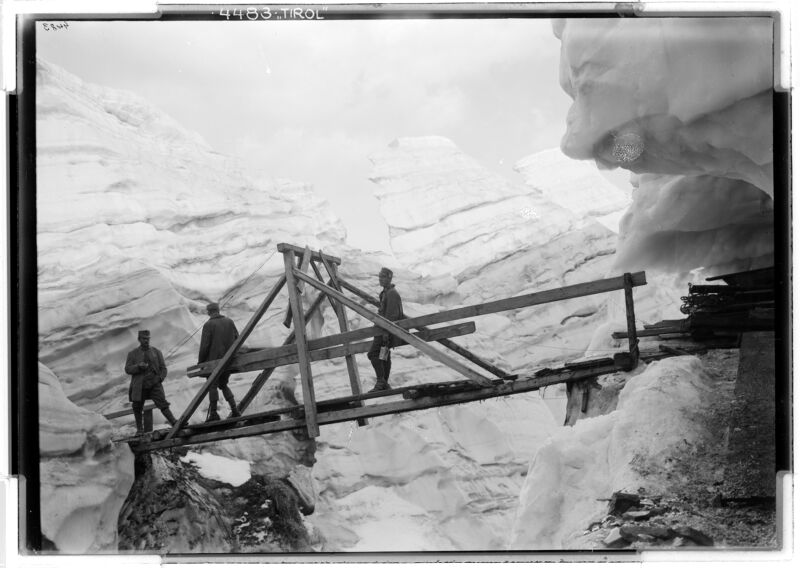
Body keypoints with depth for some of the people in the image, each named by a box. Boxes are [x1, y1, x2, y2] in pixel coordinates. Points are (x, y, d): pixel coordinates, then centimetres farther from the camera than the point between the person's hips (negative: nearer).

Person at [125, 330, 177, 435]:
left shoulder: (156, 352, 14)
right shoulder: (132, 354, 11)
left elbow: (163, 368, 12)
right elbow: (127, 369, 0)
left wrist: (160, 378, -7)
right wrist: (139, 366, -17)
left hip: (154, 385, 0)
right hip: (139, 386, 0)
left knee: (163, 404, -13)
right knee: (137, 408, 4)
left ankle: (174, 422, -22)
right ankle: (140, 429, 19)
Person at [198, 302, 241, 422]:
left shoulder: (208, 325, -9)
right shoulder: (229, 322, 6)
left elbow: (204, 346, -11)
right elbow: (237, 339, 7)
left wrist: (200, 361, -1)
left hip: (214, 359, -5)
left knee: (212, 385, 4)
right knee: (223, 385, 18)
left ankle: (213, 414, 3)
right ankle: (234, 410, 7)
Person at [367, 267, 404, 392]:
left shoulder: (391, 293, -15)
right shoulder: (386, 292, 18)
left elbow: (391, 315, -22)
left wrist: (386, 333, -26)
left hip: (387, 329, -10)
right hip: (384, 329, 10)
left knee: (373, 354, -14)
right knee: (385, 356, 12)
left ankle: (381, 381, -13)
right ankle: (384, 384, 16)